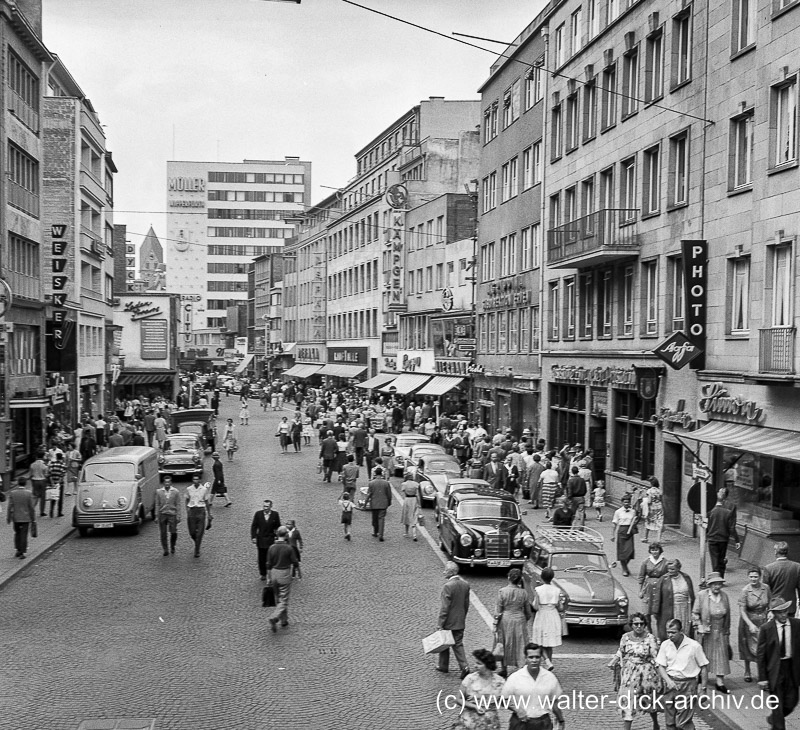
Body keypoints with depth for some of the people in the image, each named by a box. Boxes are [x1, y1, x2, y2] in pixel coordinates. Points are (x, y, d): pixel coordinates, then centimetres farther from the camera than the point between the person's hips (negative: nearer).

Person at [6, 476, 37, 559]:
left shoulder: (12, 493, -7)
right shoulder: (29, 493, -10)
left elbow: (10, 507, -6)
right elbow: (32, 507, -8)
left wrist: (8, 518, 3)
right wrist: (33, 519, 0)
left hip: (16, 518, 2)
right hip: (26, 518, -2)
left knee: (17, 534, 20)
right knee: (24, 535, 4)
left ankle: (18, 550, 20)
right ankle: (22, 553, 4)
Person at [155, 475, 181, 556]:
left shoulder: (176, 492, 2)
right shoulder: (159, 491, 5)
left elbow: (178, 504, 3)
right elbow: (157, 504, 7)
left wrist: (178, 515, -3)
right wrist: (156, 516, 3)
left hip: (172, 514, -1)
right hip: (162, 514, 1)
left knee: (173, 532, -5)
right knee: (163, 533, 2)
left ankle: (172, 546, 21)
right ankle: (165, 550, 13)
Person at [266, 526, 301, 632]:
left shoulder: (271, 547, -6)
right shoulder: (289, 548, -15)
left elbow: (269, 564, 1)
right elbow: (295, 563, -5)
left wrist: (268, 577, 12)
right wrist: (299, 573, 12)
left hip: (274, 573, 4)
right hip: (285, 574, -4)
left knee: (278, 598, 19)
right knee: (284, 600, 1)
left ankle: (284, 620, 29)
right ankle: (274, 618, -19)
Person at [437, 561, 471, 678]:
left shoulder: (447, 586, -22)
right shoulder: (465, 584, 1)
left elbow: (444, 608, -20)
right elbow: (466, 604, 9)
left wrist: (441, 624, -14)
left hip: (449, 622, -6)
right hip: (460, 622, 6)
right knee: (458, 644, 11)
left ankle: (443, 666, 27)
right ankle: (464, 666, -3)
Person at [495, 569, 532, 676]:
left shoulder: (502, 591, -10)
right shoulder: (523, 592, -4)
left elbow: (498, 610, -8)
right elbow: (528, 611, 5)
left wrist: (495, 624, -1)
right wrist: (526, 620, 22)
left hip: (505, 620, -1)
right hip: (519, 619, 1)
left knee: (506, 645, 11)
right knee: (520, 644, 8)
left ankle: (505, 669, 18)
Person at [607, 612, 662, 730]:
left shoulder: (650, 638, -11)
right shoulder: (625, 637, -1)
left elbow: (656, 658, -11)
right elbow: (620, 653, 10)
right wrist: (613, 662, -5)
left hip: (646, 673, -2)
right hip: (629, 674, 2)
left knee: (650, 702, 15)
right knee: (627, 702, -1)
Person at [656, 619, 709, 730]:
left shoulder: (694, 646, -8)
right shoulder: (665, 645, 2)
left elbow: (704, 667, 0)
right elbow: (661, 666, 4)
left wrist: (702, 687, -1)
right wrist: (668, 680, -12)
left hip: (688, 684, -4)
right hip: (671, 683, 4)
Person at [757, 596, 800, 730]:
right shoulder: (766, 629, -11)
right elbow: (761, 655, -7)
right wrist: (762, 678, -8)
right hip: (775, 669, -3)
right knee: (778, 704, 3)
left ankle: (774, 719, 40)